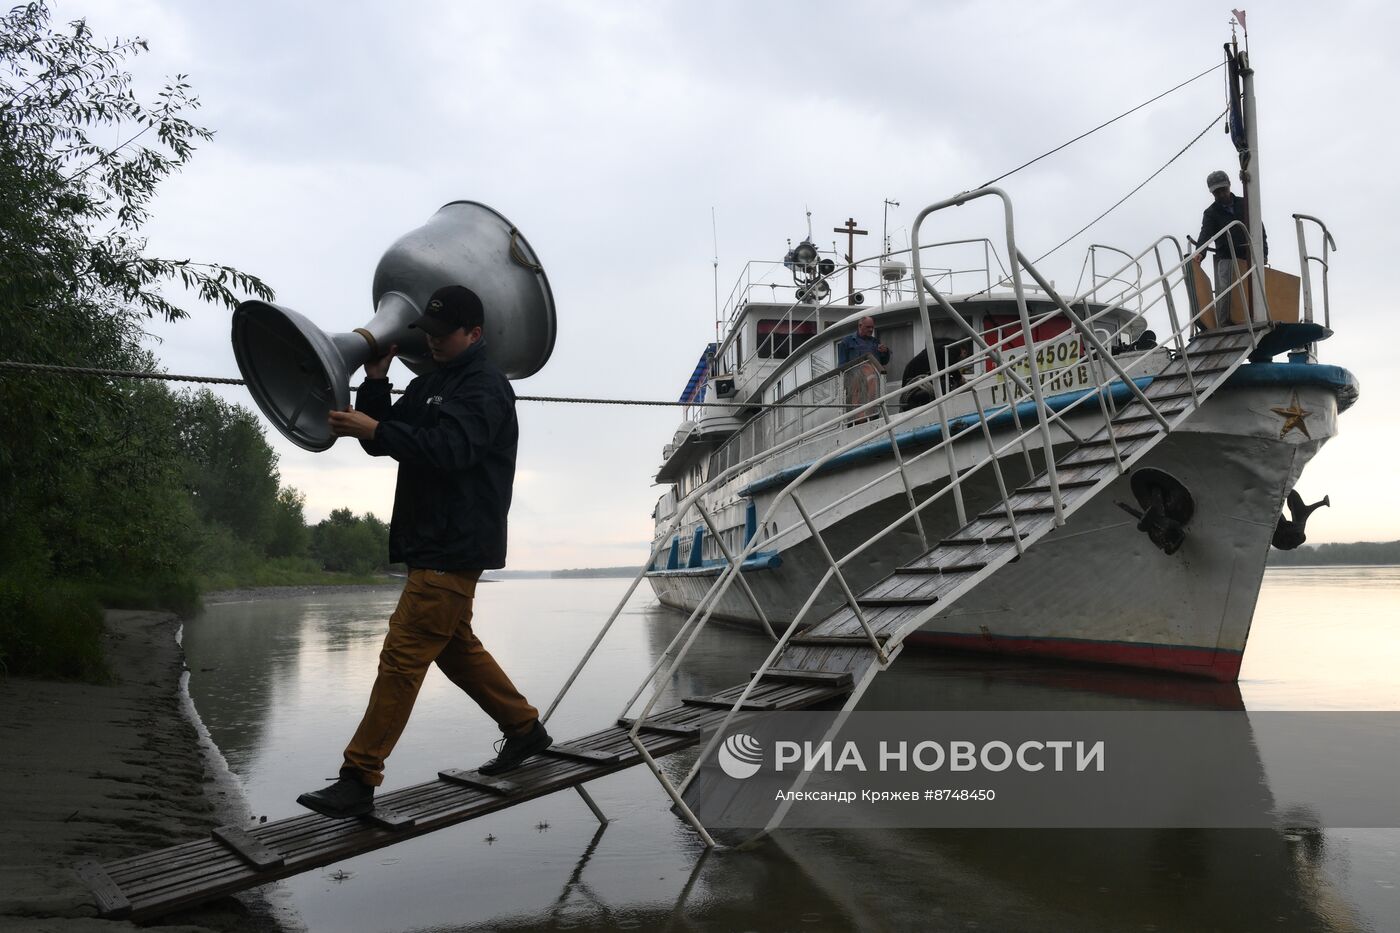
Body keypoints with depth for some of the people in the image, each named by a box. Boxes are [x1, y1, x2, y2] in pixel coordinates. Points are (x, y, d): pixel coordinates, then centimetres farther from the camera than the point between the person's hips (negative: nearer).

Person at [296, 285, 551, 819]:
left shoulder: (485, 385, -10)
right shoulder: (430, 384, 19)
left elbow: (450, 448, -26)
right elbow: (382, 440, 14)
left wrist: (375, 429, -30)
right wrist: (376, 380, 3)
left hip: (456, 548, -10)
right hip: (431, 541, 10)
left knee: (403, 655, -10)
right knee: (455, 646, 18)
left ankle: (359, 777, -4)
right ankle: (524, 728, 31)